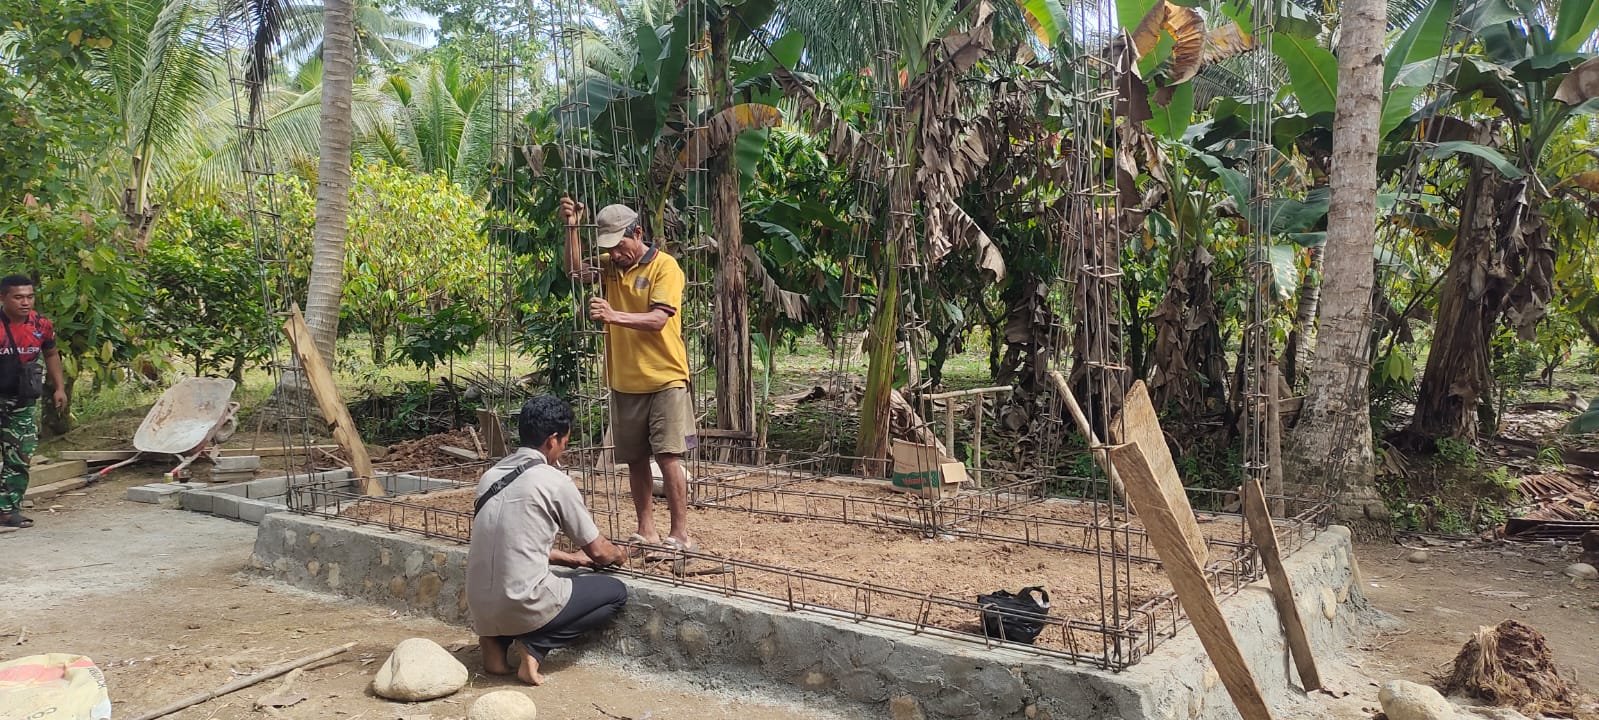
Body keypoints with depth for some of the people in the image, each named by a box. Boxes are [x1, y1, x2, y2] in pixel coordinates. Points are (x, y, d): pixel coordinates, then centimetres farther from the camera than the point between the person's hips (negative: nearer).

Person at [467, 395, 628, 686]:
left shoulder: (491, 476, 10)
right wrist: (620, 555, 24)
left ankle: (498, 640, 12)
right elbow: (598, 551, 1)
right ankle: (535, 646, -1)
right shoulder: (555, 482, -9)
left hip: (480, 607, 7)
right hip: (522, 607, -7)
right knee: (615, 592, 12)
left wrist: (569, 558, 30)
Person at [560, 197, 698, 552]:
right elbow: (576, 270, -3)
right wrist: (571, 229, -12)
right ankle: (646, 531, 20)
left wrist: (615, 316, -33)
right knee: (635, 458, 10)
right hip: (624, 382, 6)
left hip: (665, 380, -6)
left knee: (668, 456, -7)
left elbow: (658, 319, -20)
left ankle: (680, 533, 1)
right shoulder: (611, 265, 10)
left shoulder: (664, 266, -10)